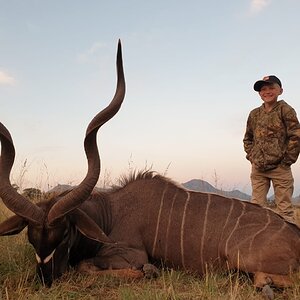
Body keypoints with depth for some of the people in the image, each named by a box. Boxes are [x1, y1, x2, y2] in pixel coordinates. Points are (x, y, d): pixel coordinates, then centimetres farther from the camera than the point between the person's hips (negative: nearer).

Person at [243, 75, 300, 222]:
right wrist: (251, 156, 8)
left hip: (279, 168, -4)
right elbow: (247, 138, 21)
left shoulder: (285, 110, -3)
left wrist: (287, 161, -9)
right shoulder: (254, 114, 10)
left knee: (285, 209, 0)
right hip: (258, 169, 5)